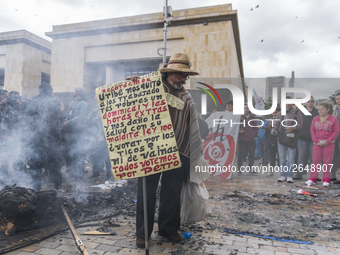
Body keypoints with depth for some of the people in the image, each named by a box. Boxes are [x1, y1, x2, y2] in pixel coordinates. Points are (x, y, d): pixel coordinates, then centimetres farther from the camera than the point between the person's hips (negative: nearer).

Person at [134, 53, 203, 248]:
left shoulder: (187, 98, 15)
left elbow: (192, 127, 19)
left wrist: (196, 148, 15)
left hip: (177, 152, 4)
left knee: (173, 192, 11)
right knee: (147, 190, 4)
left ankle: (169, 228, 30)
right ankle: (143, 232, 20)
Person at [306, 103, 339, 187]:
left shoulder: (333, 119, 0)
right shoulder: (315, 119, 9)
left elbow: (336, 131, -4)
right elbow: (312, 130, 7)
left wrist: (327, 141, -12)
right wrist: (316, 141, -5)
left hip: (329, 144, -2)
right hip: (317, 143, 2)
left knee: (327, 161, 2)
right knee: (315, 161, 1)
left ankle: (326, 180, 10)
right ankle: (313, 179, 7)